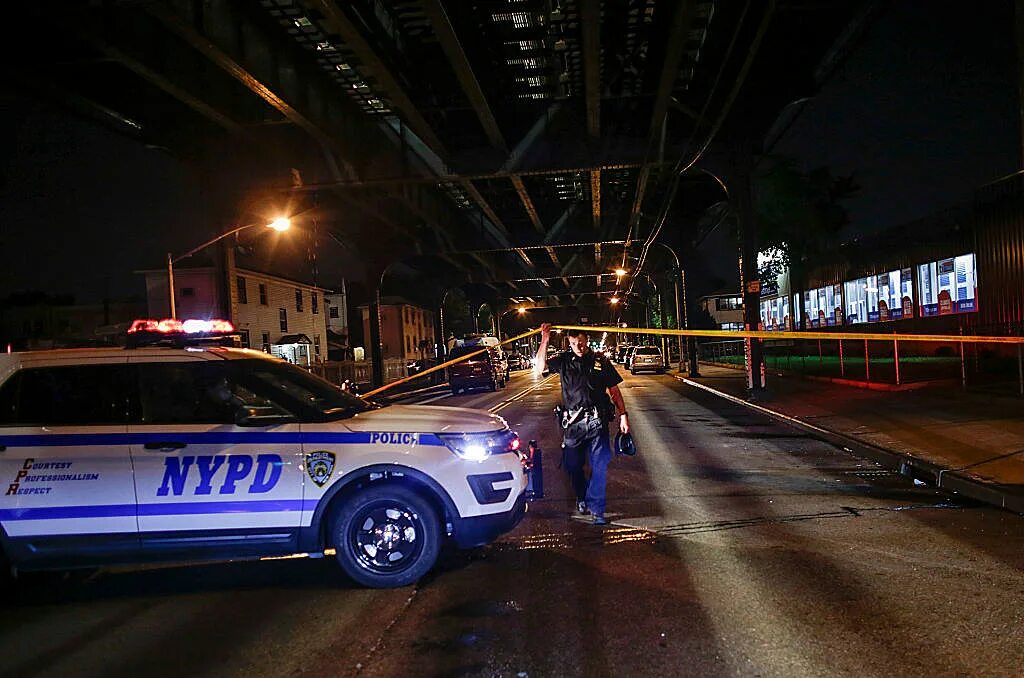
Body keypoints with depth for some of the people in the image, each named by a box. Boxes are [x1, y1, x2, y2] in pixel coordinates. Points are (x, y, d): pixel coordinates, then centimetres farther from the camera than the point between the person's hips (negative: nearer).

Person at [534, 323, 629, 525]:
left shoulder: (600, 361, 5)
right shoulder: (564, 360, 6)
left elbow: (614, 391, 9)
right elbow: (540, 366, -5)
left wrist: (623, 415, 3)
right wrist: (545, 339, -11)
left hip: (597, 421, -1)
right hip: (572, 422, 1)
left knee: (600, 464, -10)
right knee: (573, 465, 9)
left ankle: (596, 509, -3)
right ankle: (581, 498, 33)